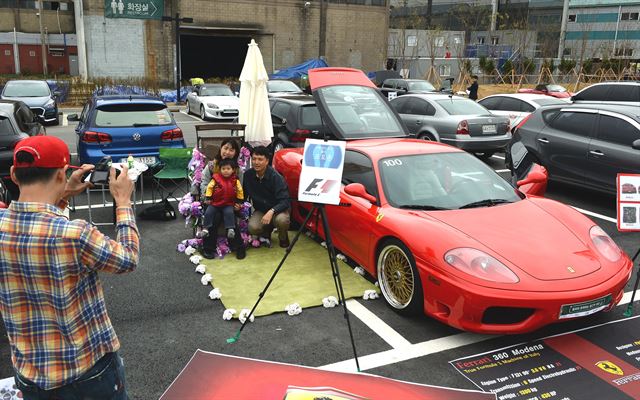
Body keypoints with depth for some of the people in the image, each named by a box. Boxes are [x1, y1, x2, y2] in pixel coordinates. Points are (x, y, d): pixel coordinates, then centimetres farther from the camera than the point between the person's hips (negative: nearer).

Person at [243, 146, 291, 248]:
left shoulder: (276, 177, -21)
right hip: (260, 210, 3)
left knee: (281, 220, -36)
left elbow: (285, 201, -25)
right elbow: (244, 194, 7)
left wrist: (271, 211, -41)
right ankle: (266, 231, 10)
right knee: (252, 227, -28)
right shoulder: (248, 175, -9)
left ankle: (283, 238, 0)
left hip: (277, 209, -3)